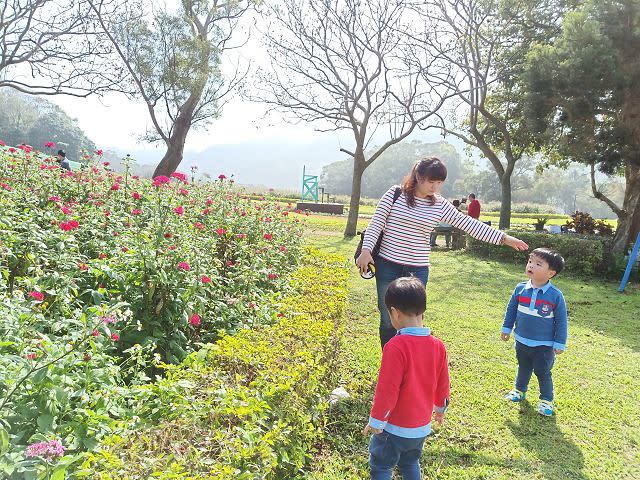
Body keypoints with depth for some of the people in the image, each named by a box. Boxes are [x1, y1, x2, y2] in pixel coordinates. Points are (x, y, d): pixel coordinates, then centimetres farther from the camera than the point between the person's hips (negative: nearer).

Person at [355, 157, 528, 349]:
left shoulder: (440, 205, 3)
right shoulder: (395, 194, -4)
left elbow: (469, 224, 2)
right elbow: (376, 223, -2)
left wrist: (503, 237, -1)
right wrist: (366, 250, -14)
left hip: (418, 270, 2)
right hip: (388, 266, -2)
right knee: (388, 321, 7)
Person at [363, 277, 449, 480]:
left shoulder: (396, 347, -28)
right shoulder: (437, 345, -7)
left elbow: (387, 389, -23)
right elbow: (443, 383, 5)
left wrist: (376, 420, -10)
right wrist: (440, 408, 23)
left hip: (395, 427, -6)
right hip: (422, 426, 7)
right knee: (410, 463, 27)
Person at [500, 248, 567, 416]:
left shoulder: (556, 295, -18)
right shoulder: (520, 289, -9)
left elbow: (561, 321, -10)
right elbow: (511, 309, 5)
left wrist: (560, 344, -7)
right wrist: (506, 328, 10)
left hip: (544, 345, -3)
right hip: (522, 341, 4)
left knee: (543, 372, 9)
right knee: (523, 368, 23)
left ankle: (547, 399, 30)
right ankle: (519, 390, 45)